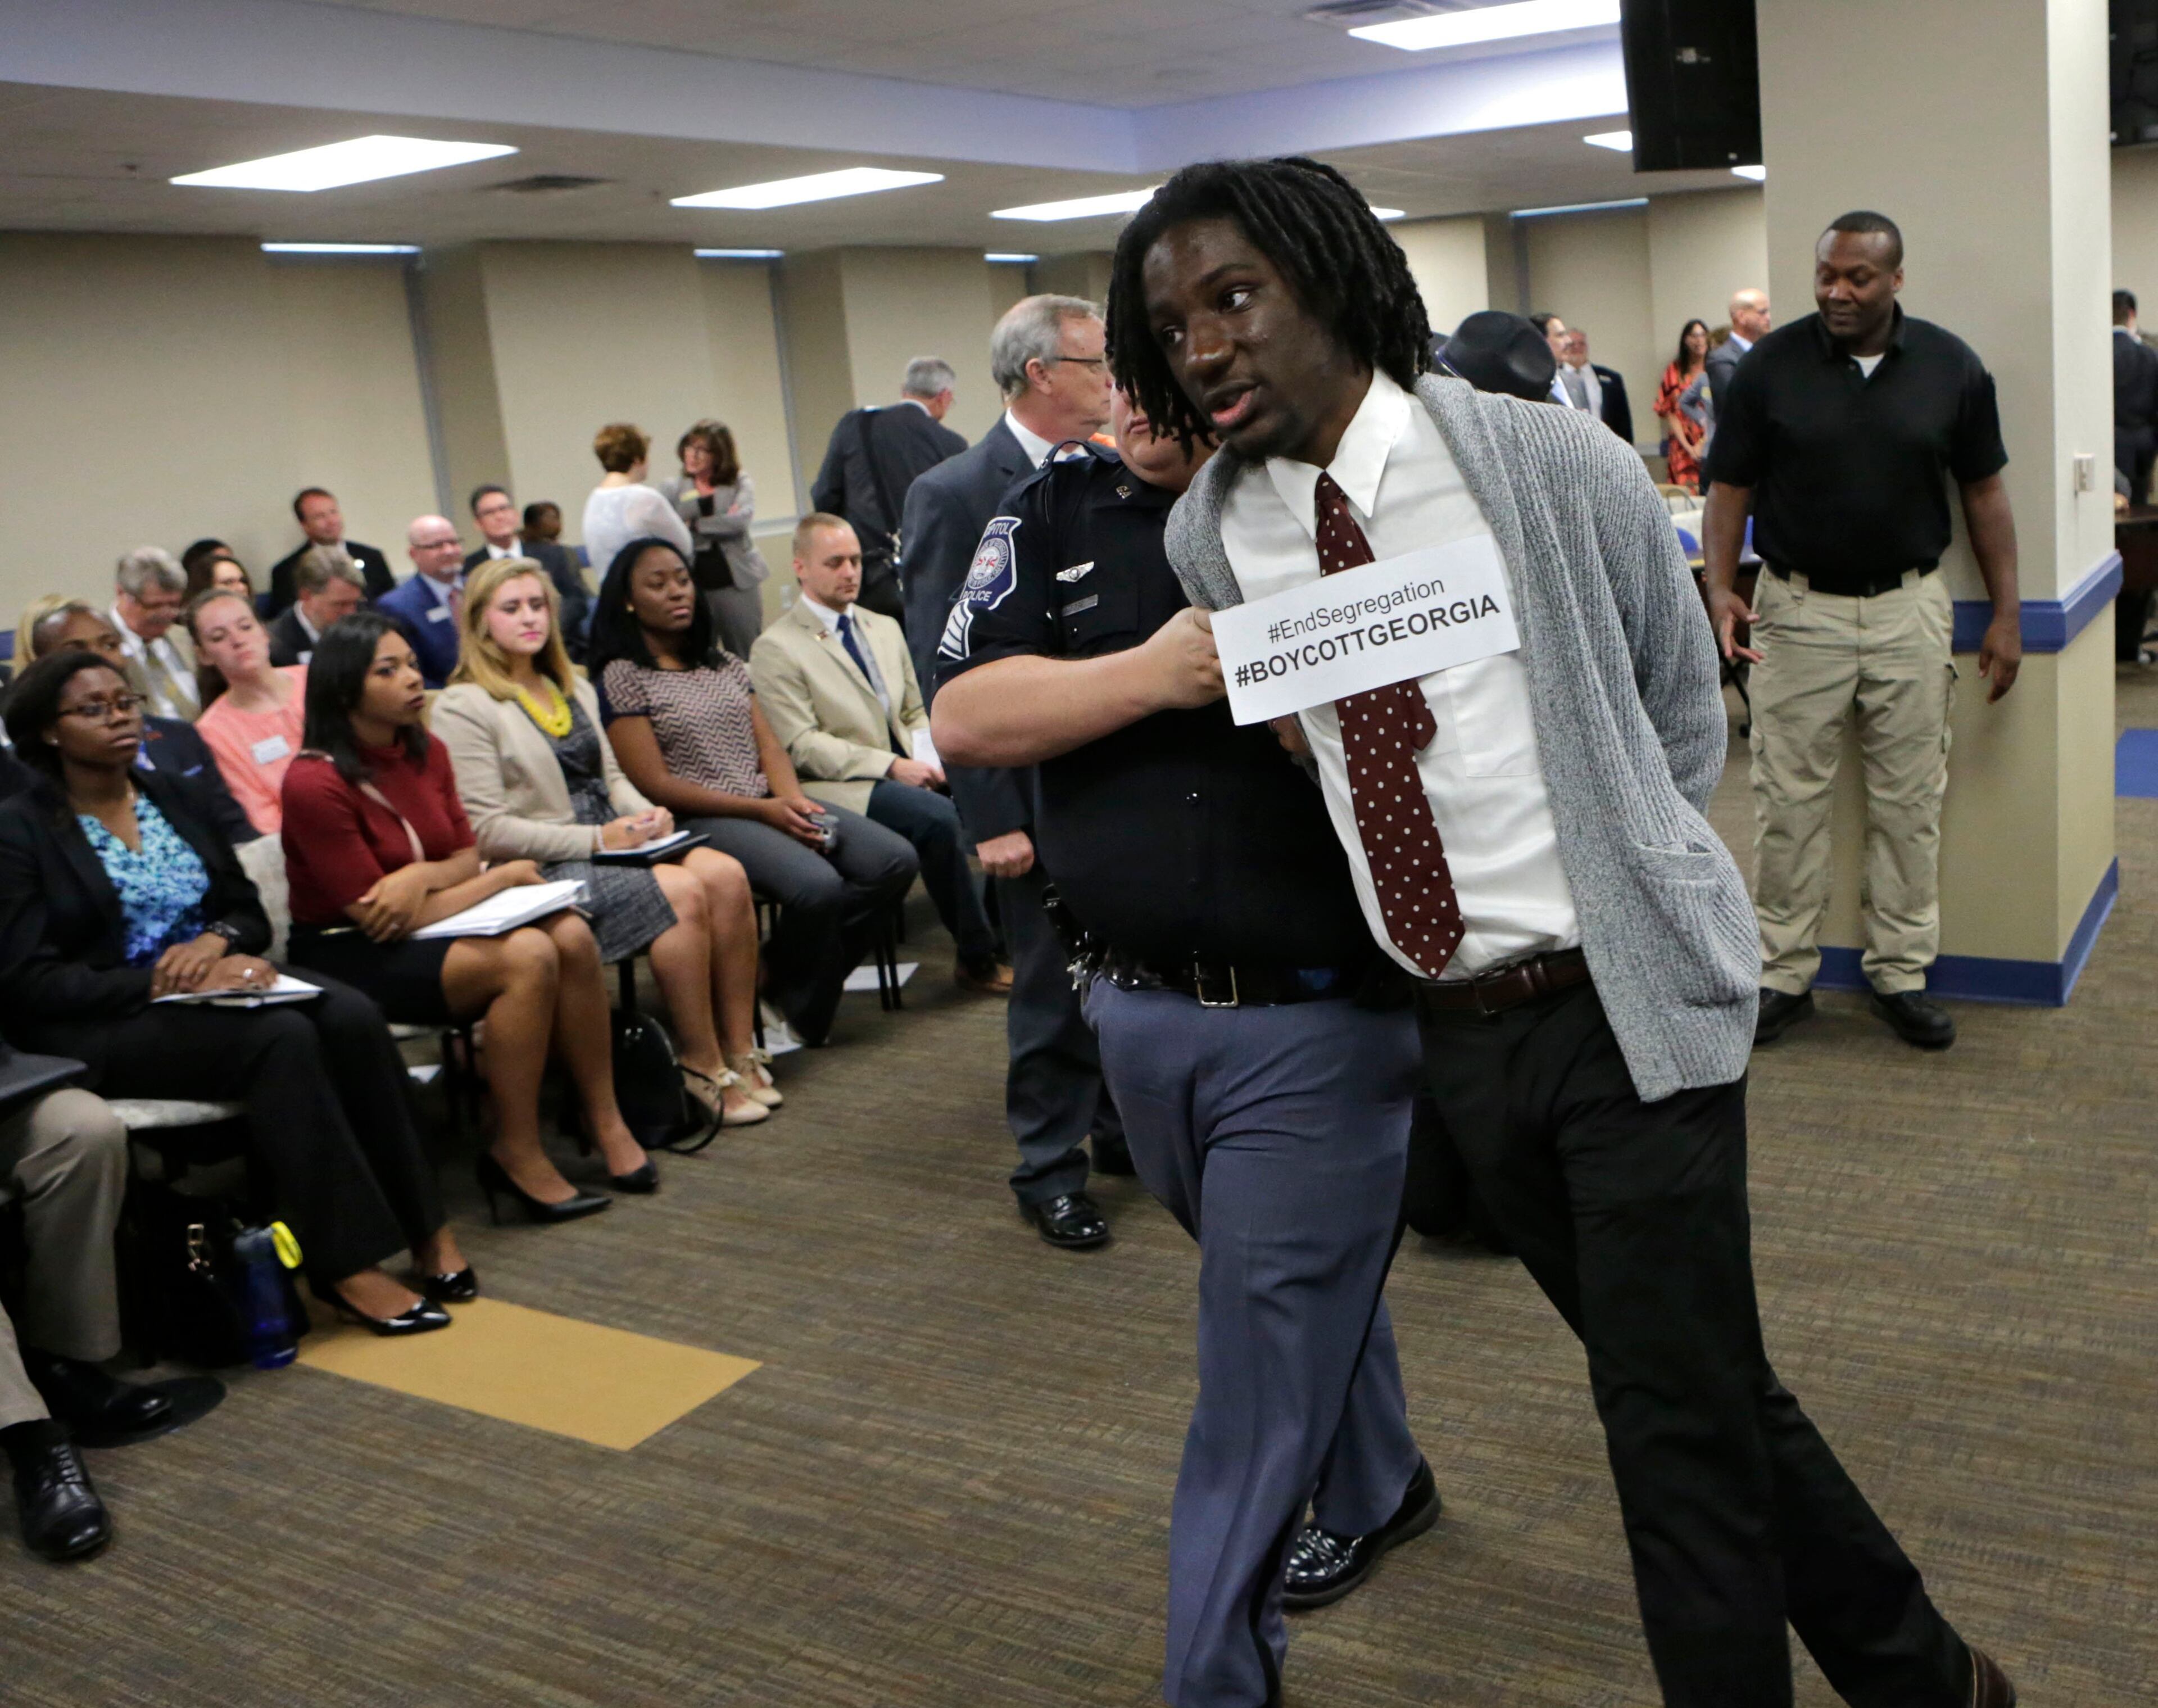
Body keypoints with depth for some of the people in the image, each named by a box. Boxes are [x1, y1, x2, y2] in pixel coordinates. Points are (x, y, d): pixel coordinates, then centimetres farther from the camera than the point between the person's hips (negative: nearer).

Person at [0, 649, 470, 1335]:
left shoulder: (171, 797, 15)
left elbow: (250, 909, 15)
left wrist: (219, 939, -10)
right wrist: (160, 982, -22)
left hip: (206, 988, 6)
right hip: (96, 1033, -5)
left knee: (351, 1016, -25)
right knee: (281, 1036, -33)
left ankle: (424, 1229, -21)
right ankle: (348, 1266, -30)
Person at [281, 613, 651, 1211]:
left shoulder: (426, 752, 5)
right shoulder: (314, 783, -18)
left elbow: (466, 857, 9)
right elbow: (378, 918, -18)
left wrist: (421, 875, -17)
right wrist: (507, 875, -13)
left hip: (426, 928, 7)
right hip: (349, 957, -7)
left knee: (572, 935, -19)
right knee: (526, 956, -29)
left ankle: (605, 1124, -10)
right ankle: (517, 1157, -18)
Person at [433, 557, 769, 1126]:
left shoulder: (575, 689, 19)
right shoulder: (464, 709, -5)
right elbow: (487, 831, -12)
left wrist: (646, 814, -1)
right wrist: (597, 840, -16)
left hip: (613, 842, 7)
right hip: (543, 868, -7)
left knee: (727, 875, -21)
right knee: (683, 893, -29)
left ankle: (739, 1049, -16)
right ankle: (702, 1067, -16)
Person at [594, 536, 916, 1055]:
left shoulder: (725, 663, 19)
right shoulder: (622, 676, -1)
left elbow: (770, 747, 11)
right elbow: (656, 785, -9)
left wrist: (793, 801, -12)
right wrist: (762, 810, -15)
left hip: (773, 807, 7)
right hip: (698, 820, -7)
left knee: (895, 861, -14)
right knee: (817, 885, -32)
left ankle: (794, 971, 2)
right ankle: (801, 1011, -4)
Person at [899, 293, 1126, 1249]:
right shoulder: (954, 495, -10)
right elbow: (946, 673, -13)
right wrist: (991, 819, -16)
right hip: (1043, 795, -5)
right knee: (1053, 990, 6)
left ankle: (1123, 1128, 35)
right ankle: (1049, 1171, 23)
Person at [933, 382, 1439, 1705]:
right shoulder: (1061, 510, 2)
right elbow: (966, 716, -6)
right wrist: (1156, 672, -17)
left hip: (1319, 1016, -4)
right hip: (1140, 1009, 5)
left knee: (1262, 1364, 2)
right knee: (1305, 1286, 26)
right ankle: (1377, 1490, 52)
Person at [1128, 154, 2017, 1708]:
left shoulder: (1546, 463, -11)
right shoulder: (1207, 538, -1)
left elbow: (1684, 708, 1)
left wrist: (1623, 902, 2)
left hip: (1626, 1005, -4)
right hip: (1457, 1024, 5)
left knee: (1681, 1418, 0)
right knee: (1688, 1388, 17)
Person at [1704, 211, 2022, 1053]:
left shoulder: (1952, 367, 0)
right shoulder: (1770, 367, -4)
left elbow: (1984, 490, 6)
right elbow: (1729, 488, -1)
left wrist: (2007, 612, 2)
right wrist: (1720, 587, -18)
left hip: (1909, 609, 1)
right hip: (1797, 611, -1)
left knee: (1909, 801, 7)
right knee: (1789, 801, 3)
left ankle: (1902, 974, 19)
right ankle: (1783, 974, 14)